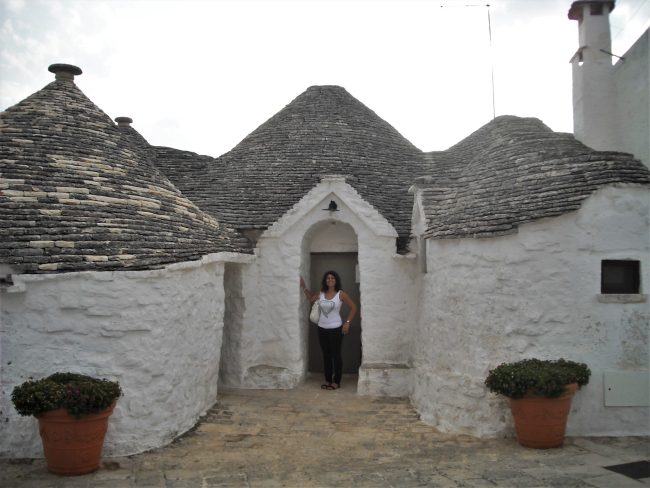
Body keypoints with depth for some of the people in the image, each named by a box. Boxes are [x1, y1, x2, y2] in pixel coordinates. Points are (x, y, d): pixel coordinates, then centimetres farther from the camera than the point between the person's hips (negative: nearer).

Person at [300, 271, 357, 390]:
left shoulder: (341, 294, -8)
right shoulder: (320, 294, 3)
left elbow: (353, 307, -4)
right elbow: (310, 299, 21)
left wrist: (347, 322, -10)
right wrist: (303, 287, 11)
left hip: (336, 329, -4)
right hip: (322, 329, 4)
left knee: (336, 355, 0)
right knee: (326, 355, 11)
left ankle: (336, 382, 7)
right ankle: (328, 380, 21)